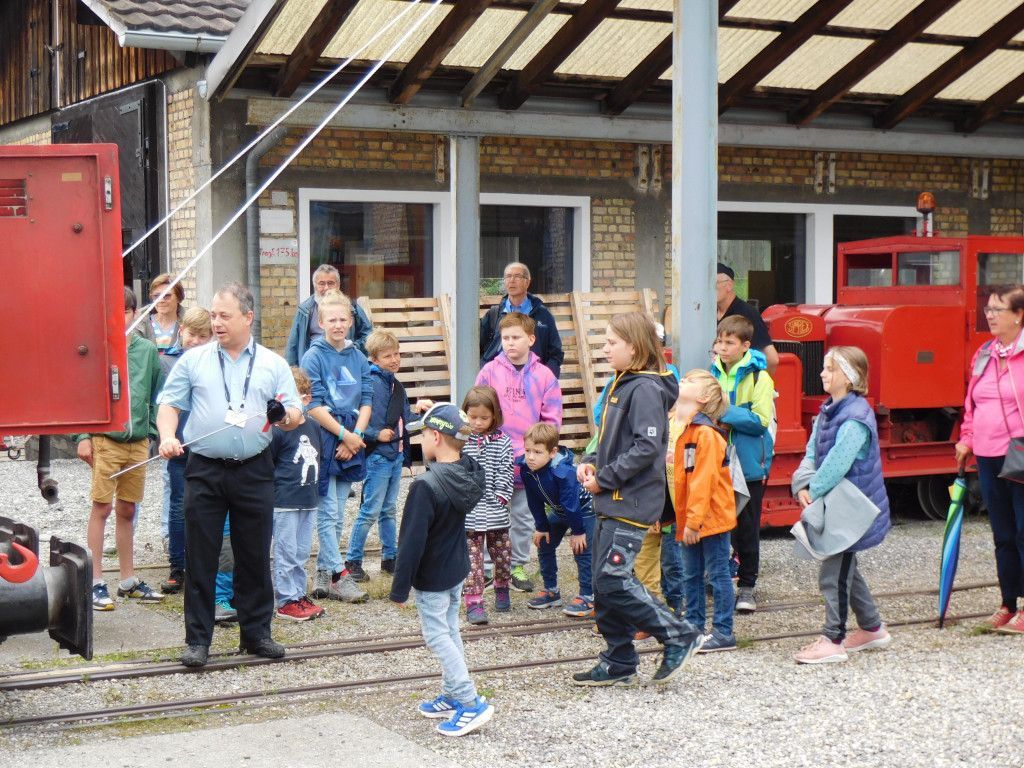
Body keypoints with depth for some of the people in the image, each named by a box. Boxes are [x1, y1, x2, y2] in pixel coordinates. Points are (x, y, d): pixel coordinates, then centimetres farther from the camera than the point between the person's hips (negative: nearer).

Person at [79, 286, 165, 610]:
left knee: (127, 511, 13)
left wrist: (155, 432, 7)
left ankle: (128, 580, 22)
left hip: (138, 442, 4)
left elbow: (156, 395, 12)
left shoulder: (147, 349, 7)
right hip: (104, 440, -4)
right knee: (101, 509, -2)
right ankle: (96, 582, 5)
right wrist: (82, 436, -9)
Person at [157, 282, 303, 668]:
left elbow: (295, 412, 6)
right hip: (205, 470, 0)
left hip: (254, 472, 1)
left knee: (255, 556, 7)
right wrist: (167, 436, -12)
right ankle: (197, 639, 9)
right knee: (200, 557, 2)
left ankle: (256, 632, 19)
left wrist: (286, 415, -17)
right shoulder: (193, 360, 7)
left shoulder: (273, 364, 8)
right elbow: (169, 404, 6)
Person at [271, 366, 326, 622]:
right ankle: (286, 601, 6)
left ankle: (299, 595, 23)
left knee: (302, 552, 14)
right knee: (286, 553, 0)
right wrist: (276, 489, -12)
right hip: (284, 502, -7)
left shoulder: (313, 427, 8)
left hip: (308, 500, 7)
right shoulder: (277, 430, -12)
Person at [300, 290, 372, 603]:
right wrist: (344, 434, -13)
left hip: (351, 442, 6)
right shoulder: (314, 356, -6)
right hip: (324, 439, -6)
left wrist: (357, 435, -7)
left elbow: (366, 401, 8)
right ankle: (338, 577, -1)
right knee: (328, 513, -4)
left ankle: (323, 577, 16)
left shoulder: (358, 357, 10)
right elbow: (313, 405, -12)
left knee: (337, 515, 9)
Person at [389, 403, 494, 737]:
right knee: (450, 631, 19)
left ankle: (471, 703, -4)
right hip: (458, 570, 8)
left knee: (437, 637, 1)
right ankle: (452, 696, 28)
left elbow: (412, 542, -24)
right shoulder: (470, 472, -5)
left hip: (431, 578, -8)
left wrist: (400, 588, -16)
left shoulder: (425, 486, -28)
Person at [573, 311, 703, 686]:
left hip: (632, 503, -10)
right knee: (605, 584, 11)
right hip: (613, 502, 10)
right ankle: (618, 663, 20)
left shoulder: (646, 388, -15)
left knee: (613, 580, -12)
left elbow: (647, 447, -23)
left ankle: (679, 635, -1)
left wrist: (604, 477, -17)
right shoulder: (622, 385, 15)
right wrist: (591, 463, 6)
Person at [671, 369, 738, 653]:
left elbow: (703, 480, -21)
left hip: (711, 516, -8)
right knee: (691, 575, 15)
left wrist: (694, 520, -22)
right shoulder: (674, 429, 7)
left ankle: (723, 633, 6)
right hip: (688, 518, 8)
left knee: (717, 573, 0)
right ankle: (693, 626, 26)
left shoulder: (706, 433, -17)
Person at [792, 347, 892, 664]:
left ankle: (832, 641, 0)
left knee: (834, 572, -6)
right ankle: (872, 629, 30)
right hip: (835, 504, 10)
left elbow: (838, 462, -25)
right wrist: (804, 486, -9)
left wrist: (815, 492, -18)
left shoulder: (856, 417, -21)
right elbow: (812, 452, 6)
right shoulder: (828, 410, 8)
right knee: (845, 568, 18)